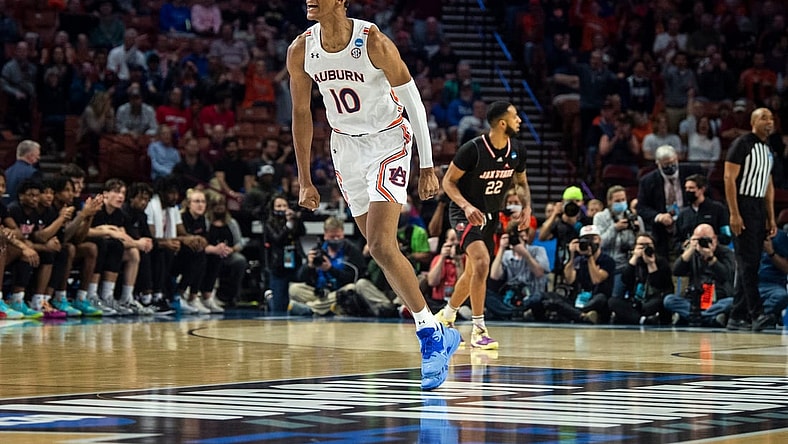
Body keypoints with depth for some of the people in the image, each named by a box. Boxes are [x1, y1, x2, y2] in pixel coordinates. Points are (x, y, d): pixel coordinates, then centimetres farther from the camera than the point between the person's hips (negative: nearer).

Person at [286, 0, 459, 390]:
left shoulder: (374, 43, -21)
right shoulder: (301, 50, -6)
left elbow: (414, 103, -14)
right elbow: (301, 115, 6)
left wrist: (427, 167, -13)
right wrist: (305, 180, 6)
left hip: (388, 142, -6)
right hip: (346, 146, 6)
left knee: (382, 246, -19)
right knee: (379, 250, 9)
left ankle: (430, 334, -8)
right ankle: (437, 335, 22)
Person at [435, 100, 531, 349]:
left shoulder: (516, 153, -4)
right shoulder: (473, 150, -22)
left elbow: (521, 183, 13)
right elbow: (448, 181, -14)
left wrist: (526, 207, -6)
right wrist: (466, 206, -29)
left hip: (490, 216, 7)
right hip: (465, 213, -7)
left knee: (473, 272, 17)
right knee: (482, 262, -25)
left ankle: (446, 316, 41)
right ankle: (478, 331, -23)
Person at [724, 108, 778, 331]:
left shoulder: (768, 150, 17)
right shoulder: (742, 144, -8)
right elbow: (729, 178, -13)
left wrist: (771, 218, 16)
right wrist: (734, 214, -19)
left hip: (759, 208, 8)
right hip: (743, 206, -8)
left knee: (751, 265, 7)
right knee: (748, 262, -13)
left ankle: (738, 317, 10)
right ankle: (756, 313, -20)